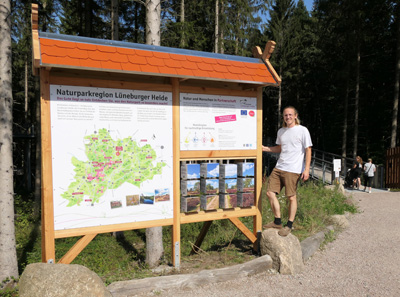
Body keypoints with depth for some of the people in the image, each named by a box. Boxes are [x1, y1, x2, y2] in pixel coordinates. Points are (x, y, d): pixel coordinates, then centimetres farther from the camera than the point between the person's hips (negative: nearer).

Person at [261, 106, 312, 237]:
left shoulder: (302, 130, -3)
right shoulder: (281, 131, 15)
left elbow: (308, 150, -4)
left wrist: (306, 169, -11)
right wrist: (265, 148, 12)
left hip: (293, 170, -6)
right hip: (278, 167, 6)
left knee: (291, 197, 0)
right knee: (270, 193, 3)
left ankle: (289, 225, 17)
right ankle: (277, 222, 18)